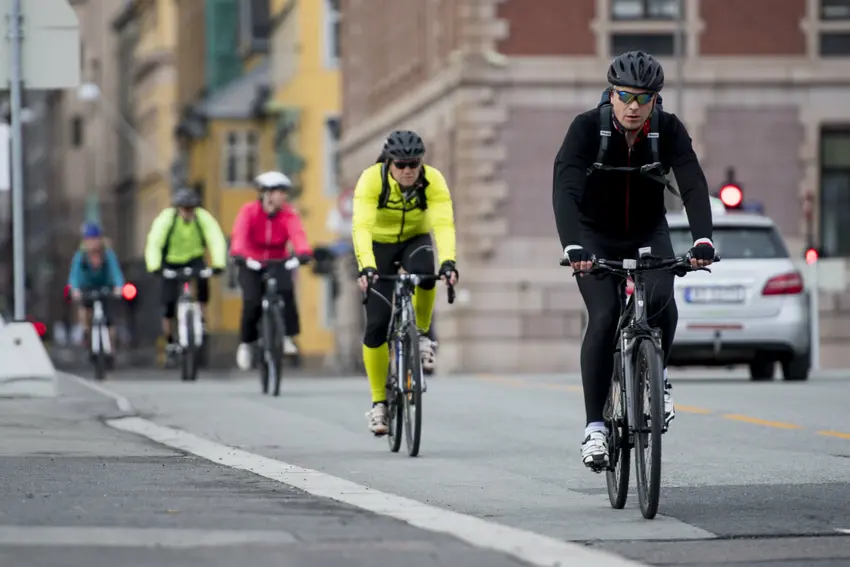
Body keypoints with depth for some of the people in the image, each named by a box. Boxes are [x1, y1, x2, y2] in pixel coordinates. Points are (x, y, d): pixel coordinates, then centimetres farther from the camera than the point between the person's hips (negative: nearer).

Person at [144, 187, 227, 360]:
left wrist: (218, 264, -44)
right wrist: (154, 266, -46)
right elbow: (154, 244, -31)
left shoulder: (203, 218, -21)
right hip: (171, 263, -1)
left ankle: (202, 319, -16)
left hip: (194, 260, 1)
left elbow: (216, 240, -29)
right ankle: (169, 342, 11)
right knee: (169, 303, -8)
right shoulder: (166, 218, -24)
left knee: (203, 279, -32)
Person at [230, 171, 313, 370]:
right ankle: (246, 343, 4)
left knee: (287, 290, -29)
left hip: (278, 263, 1)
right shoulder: (249, 211, -16)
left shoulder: (289, 214, -14)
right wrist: (238, 254, -52)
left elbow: (297, 234, -32)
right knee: (252, 301, -20)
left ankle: (289, 337, -19)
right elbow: (239, 234, -32)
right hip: (251, 264, -1)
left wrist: (304, 252, -53)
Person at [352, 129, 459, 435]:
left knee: (423, 272, -36)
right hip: (379, 244, -1)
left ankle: (421, 336, -9)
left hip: (415, 239, 1)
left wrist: (448, 262, -53)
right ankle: (378, 403, 3)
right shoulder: (372, 179, -28)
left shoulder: (433, 180, -25)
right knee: (377, 324, -10)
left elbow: (444, 224, -36)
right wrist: (366, 267, -54)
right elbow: (361, 226, -38)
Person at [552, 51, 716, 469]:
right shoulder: (587, 128, -24)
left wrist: (702, 239, -47)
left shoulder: (668, 130, -18)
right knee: (603, 318, -20)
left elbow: (693, 185, -29)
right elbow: (564, 188, -35)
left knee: (660, 302, -25)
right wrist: (573, 246, -50)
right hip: (596, 236, -1)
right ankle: (595, 426, -13)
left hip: (648, 233, 1)